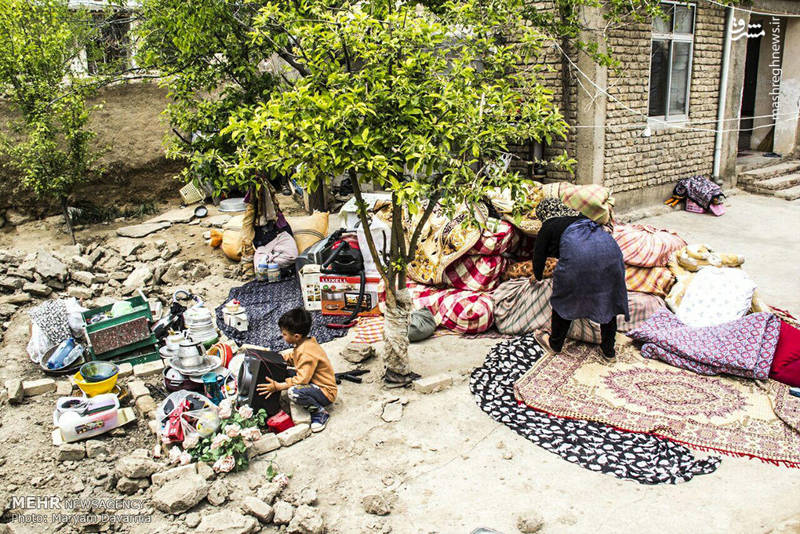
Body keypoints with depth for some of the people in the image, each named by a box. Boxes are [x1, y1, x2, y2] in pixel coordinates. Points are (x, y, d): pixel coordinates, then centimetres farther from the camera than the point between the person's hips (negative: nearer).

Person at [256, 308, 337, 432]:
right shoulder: (304, 344, 3)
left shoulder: (307, 354, -27)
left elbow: (301, 380, -30)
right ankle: (313, 404, 6)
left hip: (326, 392, -11)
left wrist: (277, 387, -26)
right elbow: (293, 358, 22)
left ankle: (320, 412, -10)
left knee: (294, 392, -35)